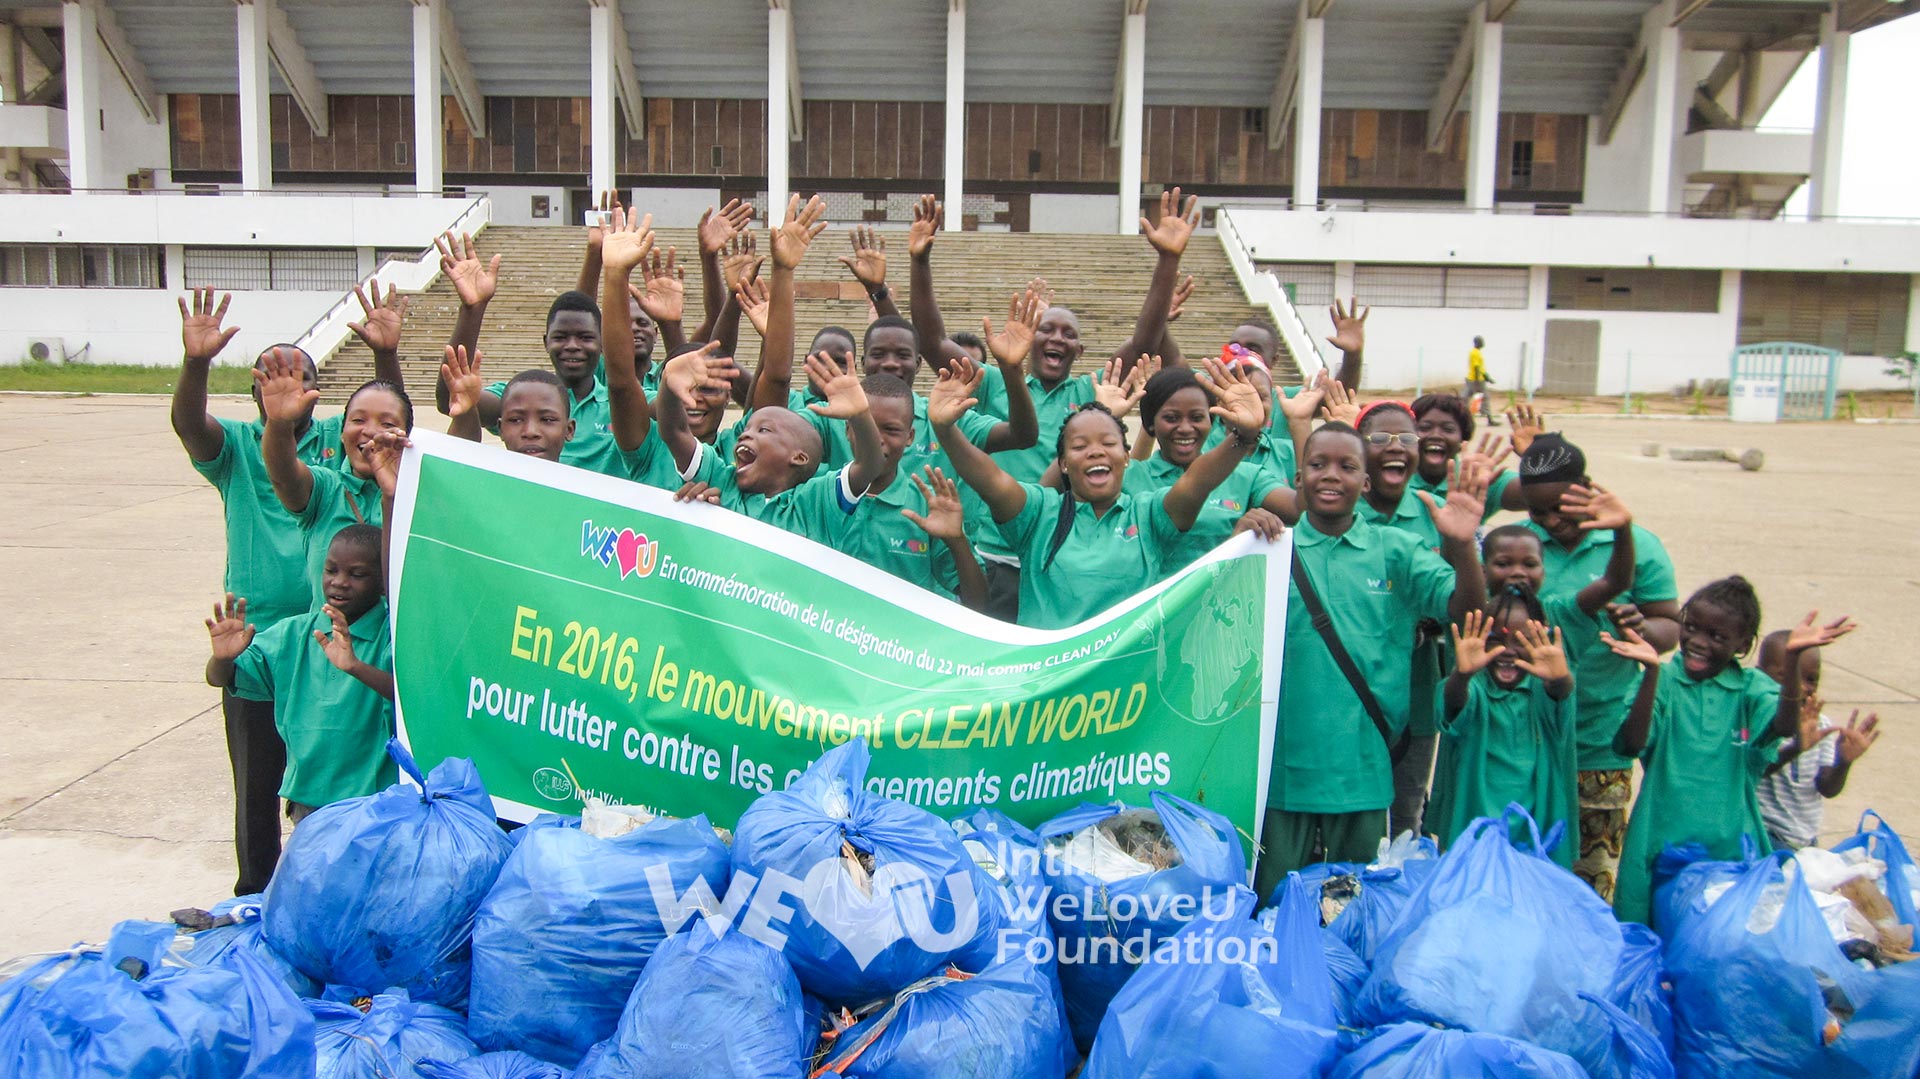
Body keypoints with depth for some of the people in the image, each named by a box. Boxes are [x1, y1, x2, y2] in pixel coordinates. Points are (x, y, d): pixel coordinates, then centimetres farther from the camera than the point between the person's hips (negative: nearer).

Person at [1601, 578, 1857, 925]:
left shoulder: (1751, 687, 3)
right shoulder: (1663, 681, -3)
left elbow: (1784, 727, -17)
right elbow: (1633, 744, -17)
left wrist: (1791, 658, -29)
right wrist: (1651, 671, -27)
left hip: (1732, 843, 1)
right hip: (1662, 841, -1)